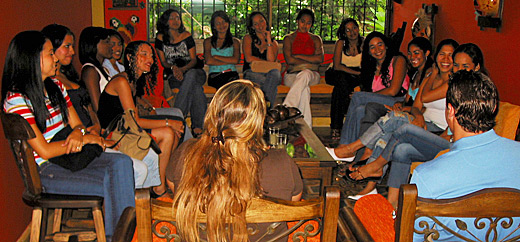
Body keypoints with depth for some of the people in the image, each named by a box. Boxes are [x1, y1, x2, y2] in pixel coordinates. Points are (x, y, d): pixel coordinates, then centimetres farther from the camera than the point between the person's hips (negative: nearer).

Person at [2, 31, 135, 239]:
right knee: (109, 185, -25)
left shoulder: (56, 86, 13)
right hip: (44, 171, -7)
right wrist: (86, 139, -10)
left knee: (121, 162, -20)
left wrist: (78, 133, -11)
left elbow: (77, 123, 15)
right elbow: (44, 150, -16)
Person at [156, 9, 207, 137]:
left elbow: (194, 60, 0)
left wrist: (182, 69, -21)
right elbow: (163, 61, 5)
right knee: (197, 87, -36)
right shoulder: (161, 38, 7)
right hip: (173, 76, -1)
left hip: (193, 71, 1)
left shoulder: (186, 36, 6)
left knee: (191, 75, -39)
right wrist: (173, 68, -19)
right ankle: (197, 125, -41)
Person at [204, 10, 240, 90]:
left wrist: (216, 56, 0)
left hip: (231, 74, 1)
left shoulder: (235, 41, 20)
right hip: (214, 75, -1)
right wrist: (229, 61, -2)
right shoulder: (208, 42, 18)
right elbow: (208, 61, 1)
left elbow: (236, 60, 2)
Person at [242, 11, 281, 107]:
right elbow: (248, 58, -2)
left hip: (269, 74, 2)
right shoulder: (248, 38, 15)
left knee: (275, 72, -37)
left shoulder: (273, 42, 19)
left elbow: (271, 60, -1)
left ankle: (267, 105, -45)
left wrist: (269, 40, 2)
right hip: (251, 73, -2)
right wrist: (266, 62, -1)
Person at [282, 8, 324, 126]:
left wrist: (298, 56, -2)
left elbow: (320, 58, 1)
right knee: (304, 88, -38)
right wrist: (311, 61, -3)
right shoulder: (289, 38, 15)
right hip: (292, 74, -1)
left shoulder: (316, 39, 20)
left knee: (305, 74, -39)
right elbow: (289, 60, -3)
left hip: (312, 74, 1)